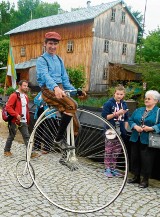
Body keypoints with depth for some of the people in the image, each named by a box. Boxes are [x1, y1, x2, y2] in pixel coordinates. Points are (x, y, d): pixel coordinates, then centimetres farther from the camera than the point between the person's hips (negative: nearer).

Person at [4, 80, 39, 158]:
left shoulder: (25, 96, 13)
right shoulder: (14, 95, -11)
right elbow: (8, 107, -17)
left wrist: (27, 119, 16)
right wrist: (16, 115, -22)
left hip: (24, 121, 6)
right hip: (15, 120, -6)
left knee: (27, 136, 1)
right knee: (11, 136, 7)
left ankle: (30, 152, 0)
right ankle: (7, 150, 25)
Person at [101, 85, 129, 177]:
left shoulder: (124, 104, 9)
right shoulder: (109, 103, -7)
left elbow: (126, 119, 15)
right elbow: (104, 116, -12)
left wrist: (125, 130, 8)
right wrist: (116, 113, -18)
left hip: (120, 132, 5)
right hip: (111, 131, -5)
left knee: (116, 152, 12)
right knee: (108, 151, 2)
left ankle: (113, 168, 23)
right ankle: (107, 169, 12)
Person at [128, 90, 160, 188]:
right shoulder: (139, 110, 15)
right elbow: (131, 120, 11)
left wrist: (151, 128, -21)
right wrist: (135, 126, -8)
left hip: (148, 141, -5)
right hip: (136, 139, 6)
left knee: (146, 160, -2)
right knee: (135, 157, 11)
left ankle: (145, 180, 14)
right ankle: (136, 177, 28)